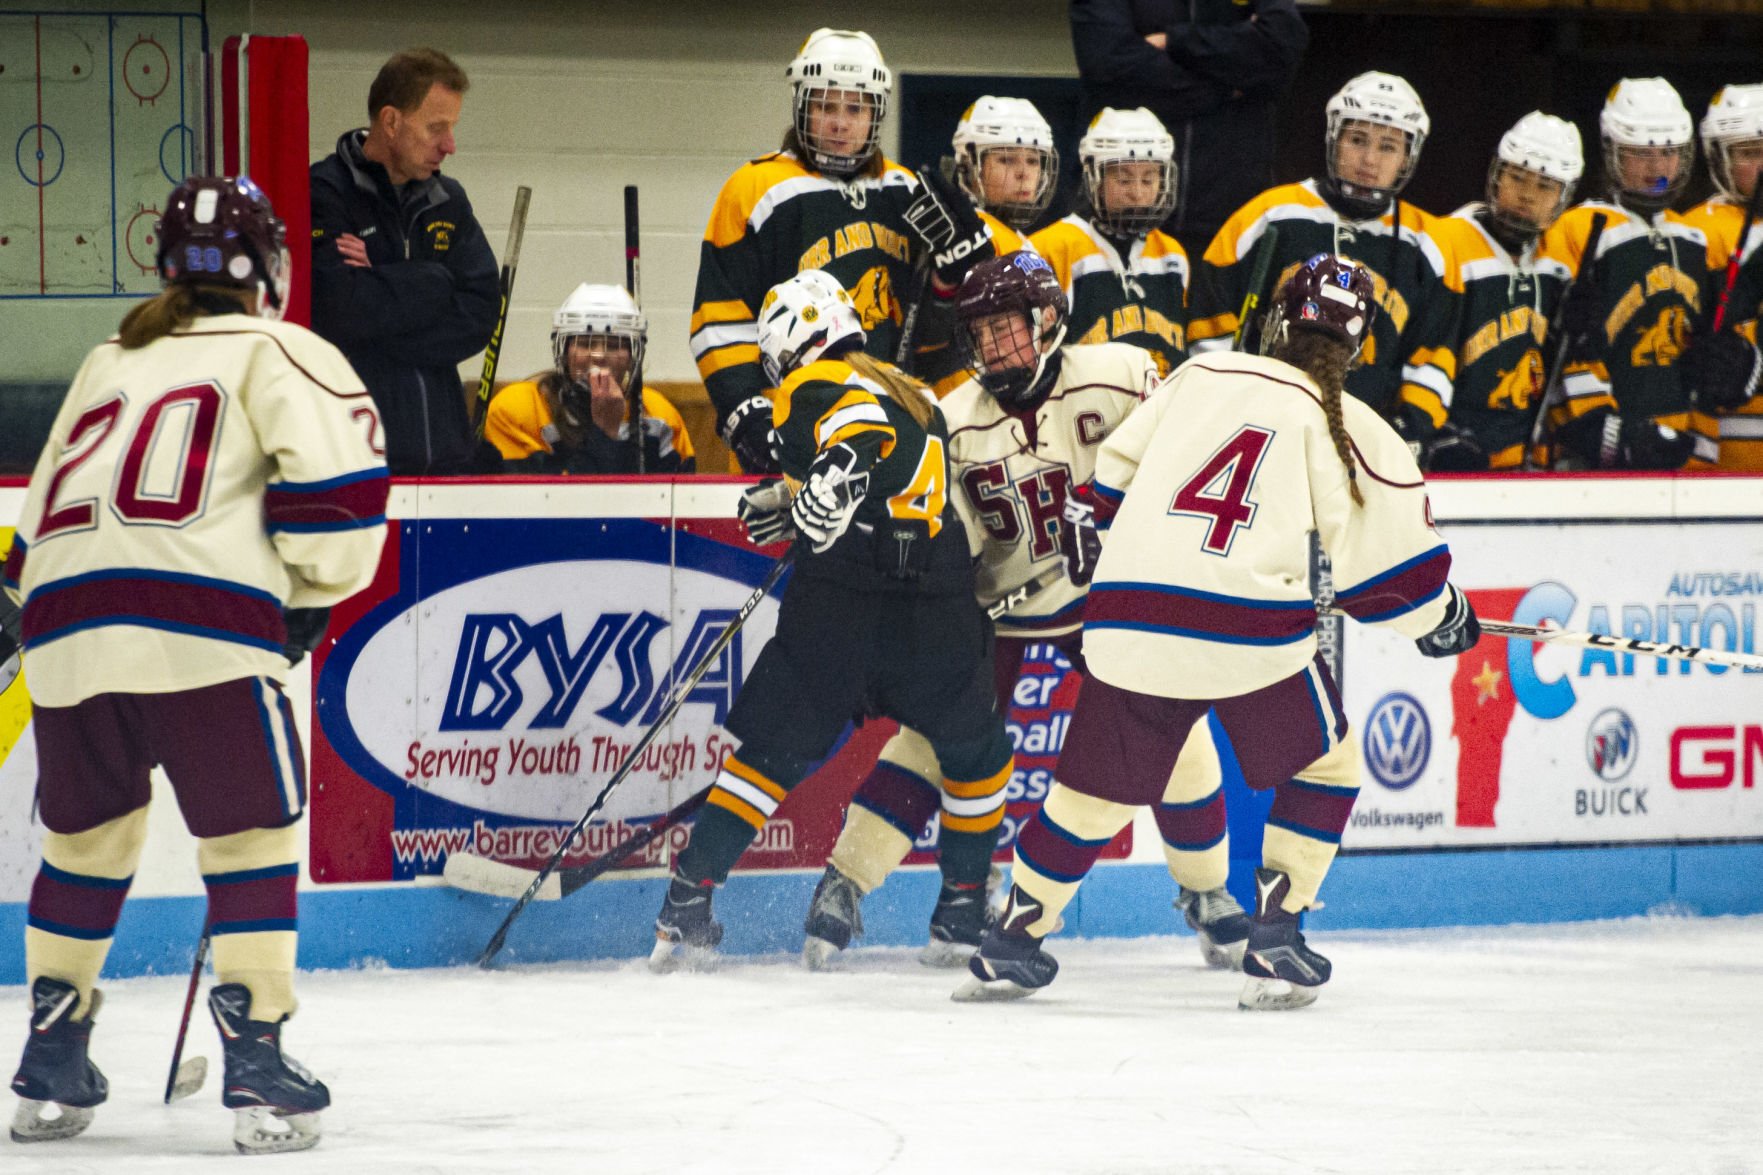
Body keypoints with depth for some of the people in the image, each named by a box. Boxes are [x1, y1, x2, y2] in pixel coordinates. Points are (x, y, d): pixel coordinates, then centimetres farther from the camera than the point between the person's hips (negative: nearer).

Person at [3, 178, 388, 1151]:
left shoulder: (108, 364, 30)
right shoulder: (275, 351, 11)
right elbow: (334, 469, -5)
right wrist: (313, 597, 7)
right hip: (199, 619, -5)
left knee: (86, 836, 21)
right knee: (251, 835, 5)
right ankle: (255, 1063, -2)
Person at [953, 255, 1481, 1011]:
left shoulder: (1198, 376, 12)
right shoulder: (1351, 430, 3)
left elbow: (1115, 470, 19)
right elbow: (1388, 559, 5)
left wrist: (1086, 524, 37)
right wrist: (1440, 616, 23)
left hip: (1130, 625, 3)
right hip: (1254, 633, -3)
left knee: (1095, 785, 19)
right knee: (1325, 763, 20)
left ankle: (1013, 945, 24)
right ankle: (1273, 945, 12)